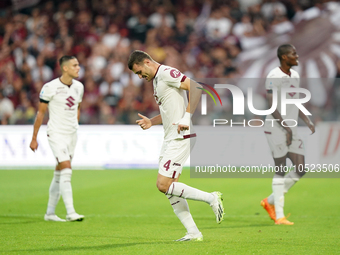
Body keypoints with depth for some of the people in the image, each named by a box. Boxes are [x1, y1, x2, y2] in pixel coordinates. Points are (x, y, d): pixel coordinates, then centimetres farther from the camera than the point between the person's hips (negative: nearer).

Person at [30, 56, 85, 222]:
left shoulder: (79, 87, 6)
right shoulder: (50, 87, -12)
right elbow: (41, 112, -6)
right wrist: (34, 138, -3)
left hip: (72, 134, 6)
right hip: (56, 134, -6)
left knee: (59, 174, 10)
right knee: (66, 170, -17)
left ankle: (50, 212, 18)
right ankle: (70, 213, -19)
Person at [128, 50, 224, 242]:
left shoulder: (167, 73, -10)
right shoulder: (156, 79, 20)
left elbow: (195, 87, -22)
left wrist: (187, 118, -26)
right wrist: (151, 122, 15)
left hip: (181, 138, -10)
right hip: (171, 139, 10)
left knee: (164, 185, -14)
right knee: (169, 188, 7)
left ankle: (211, 198, -7)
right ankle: (193, 233, 8)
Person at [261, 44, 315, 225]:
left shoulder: (295, 76, 14)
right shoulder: (273, 77, -12)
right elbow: (272, 107, -17)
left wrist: (308, 122, 10)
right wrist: (286, 128, -23)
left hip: (291, 130, 8)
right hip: (276, 129, -8)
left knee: (300, 170, 1)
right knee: (280, 170, -6)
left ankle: (270, 201, 15)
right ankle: (279, 216, -2)